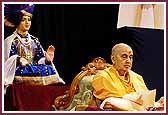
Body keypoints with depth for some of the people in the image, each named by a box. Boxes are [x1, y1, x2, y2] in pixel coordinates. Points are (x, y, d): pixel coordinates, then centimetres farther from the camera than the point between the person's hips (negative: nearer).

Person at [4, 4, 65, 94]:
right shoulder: (10, 41, 5)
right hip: (19, 70, -5)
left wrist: (48, 60, -11)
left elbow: (40, 59, 12)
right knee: (46, 70, -33)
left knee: (49, 68, -29)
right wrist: (18, 60, -30)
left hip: (34, 68, 5)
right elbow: (10, 60, -7)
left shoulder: (34, 40, 20)